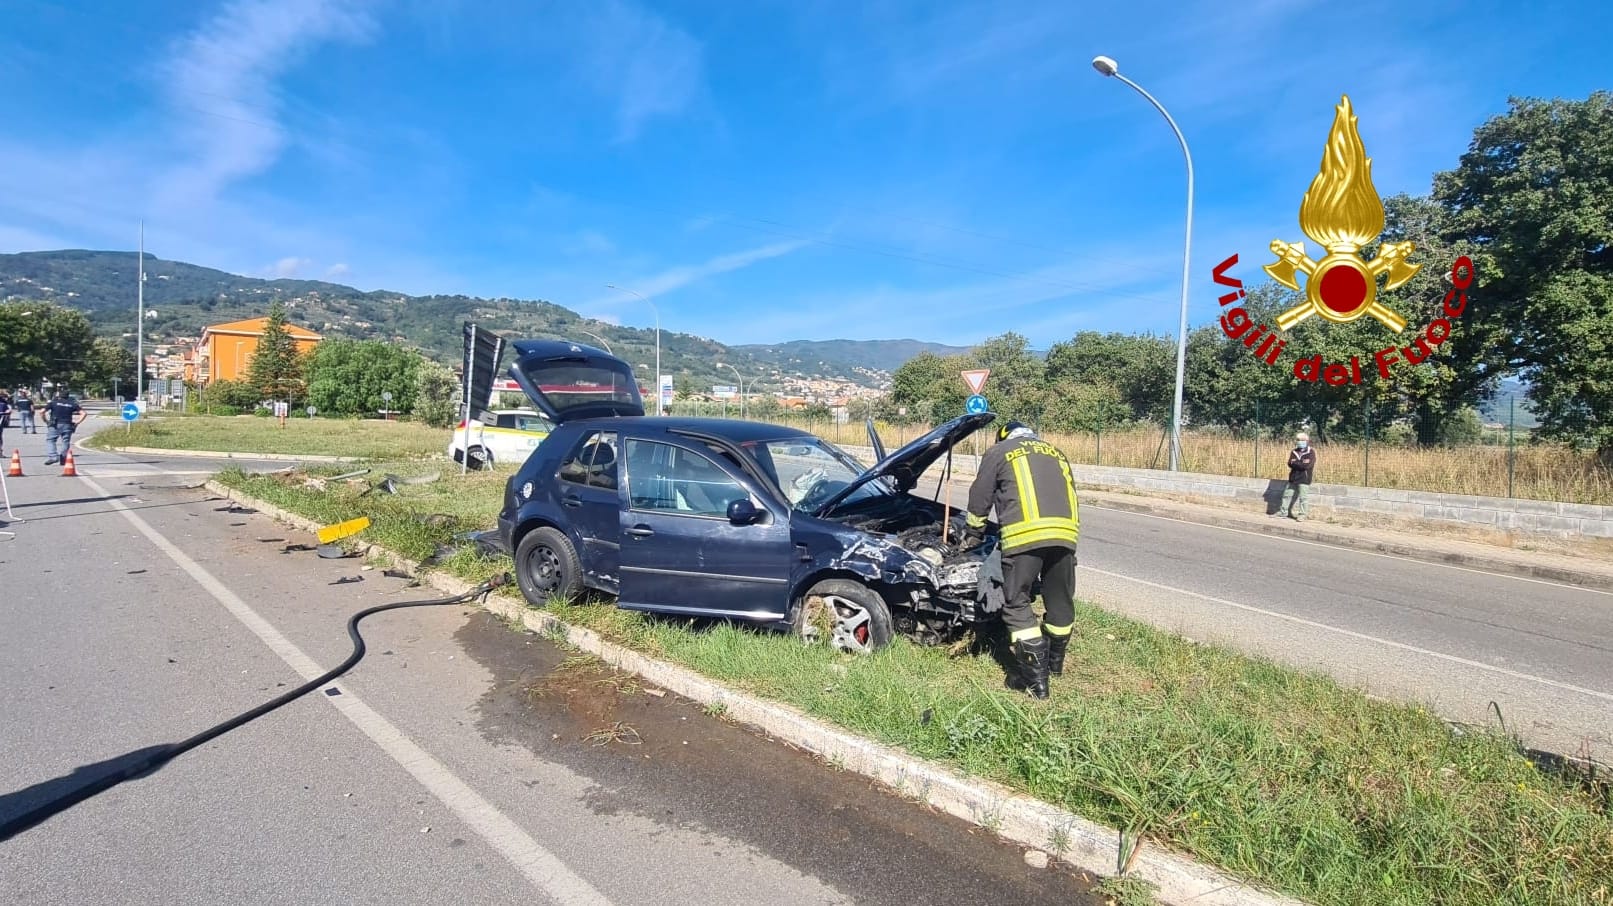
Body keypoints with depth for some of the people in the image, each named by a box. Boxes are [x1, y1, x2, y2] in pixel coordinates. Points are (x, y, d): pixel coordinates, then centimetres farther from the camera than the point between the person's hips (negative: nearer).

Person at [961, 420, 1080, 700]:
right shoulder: (1056, 454, 32)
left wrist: (973, 527, 35)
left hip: (1025, 534, -5)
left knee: (1017, 605, 4)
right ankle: (1054, 663, 38)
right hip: (1065, 532, 5)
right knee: (1060, 602, 19)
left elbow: (979, 498, 18)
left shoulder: (999, 451, 17)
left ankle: (1036, 679, 1)